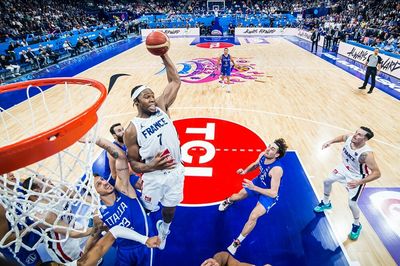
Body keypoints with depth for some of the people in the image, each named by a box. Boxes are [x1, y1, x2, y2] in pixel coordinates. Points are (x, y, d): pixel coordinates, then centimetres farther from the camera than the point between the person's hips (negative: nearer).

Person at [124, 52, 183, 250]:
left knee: (169, 210, 22)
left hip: (175, 172, 3)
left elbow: (175, 81, -6)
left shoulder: (161, 107, -6)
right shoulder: (132, 130, -15)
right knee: (147, 208, 18)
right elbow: (133, 163, -8)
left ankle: (164, 228, 56)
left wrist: (163, 55, -13)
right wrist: (151, 167, -27)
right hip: (154, 177, -3)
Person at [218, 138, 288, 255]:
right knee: (238, 196, 22)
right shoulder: (262, 155, -20)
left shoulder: (277, 169, -40)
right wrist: (245, 171, -12)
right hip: (259, 182, 7)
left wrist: (253, 188, -43)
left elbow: (273, 193, -38)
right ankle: (228, 201, 62)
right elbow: (255, 164, 5)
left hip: (269, 195, -6)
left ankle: (237, 242, 5)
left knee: (253, 217, -18)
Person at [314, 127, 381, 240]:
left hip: (357, 177, -6)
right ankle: (326, 203, 46)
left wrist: (359, 182, -44)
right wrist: (330, 142, -9)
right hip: (344, 168, 7)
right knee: (327, 181, 19)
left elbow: (377, 173, -35)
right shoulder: (349, 138, -22)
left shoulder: (366, 154, -39)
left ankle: (357, 225, 28)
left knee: (352, 203, -3)